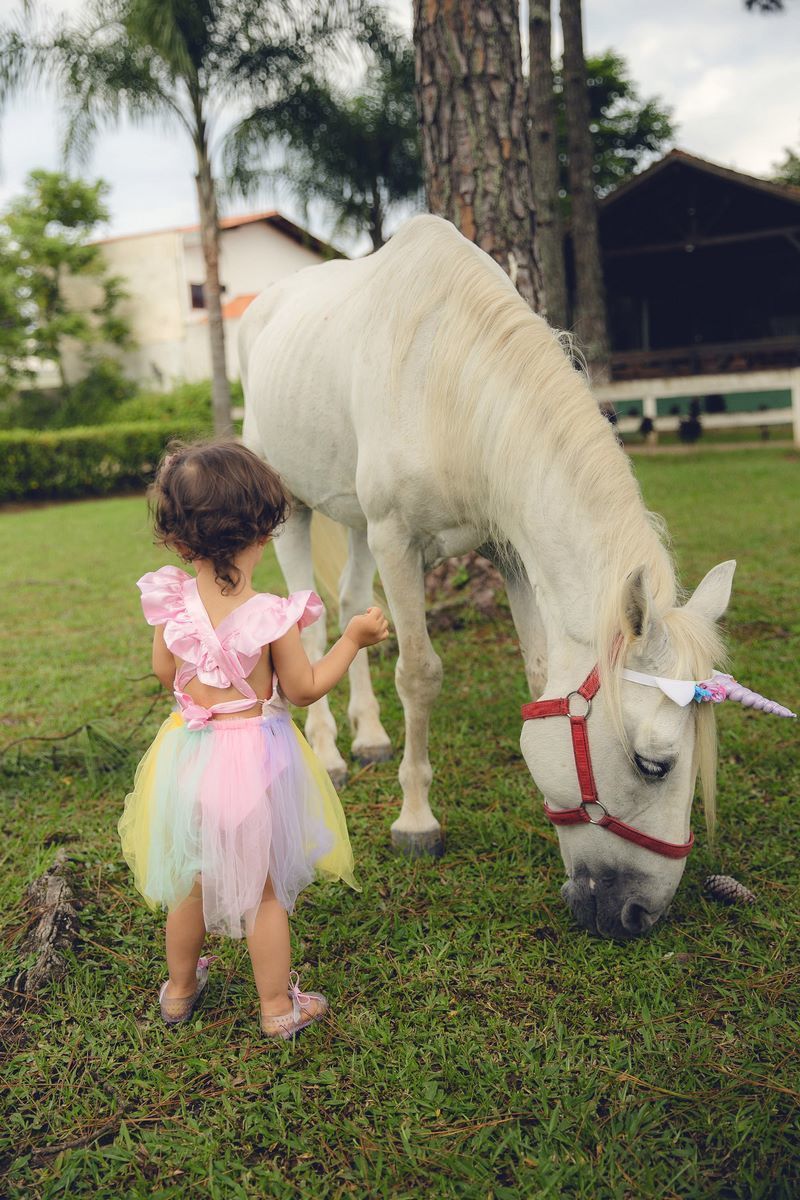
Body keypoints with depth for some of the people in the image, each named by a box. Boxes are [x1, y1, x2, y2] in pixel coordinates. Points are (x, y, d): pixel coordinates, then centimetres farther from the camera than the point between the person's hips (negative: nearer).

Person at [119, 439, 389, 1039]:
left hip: (190, 757, 4)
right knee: (265, 889, 15)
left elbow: (165, 672, 3)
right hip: (257, 759, -3)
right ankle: (278, 1006, 31)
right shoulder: (273, 617, -23)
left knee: (189, 880, 24)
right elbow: (304, 690, -10)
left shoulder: (172, 602, -13)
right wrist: (354, 638, -2)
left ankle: (179, 989, 45)